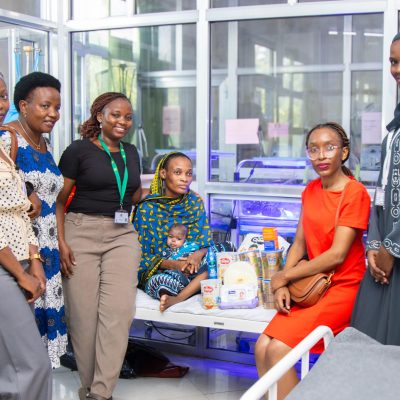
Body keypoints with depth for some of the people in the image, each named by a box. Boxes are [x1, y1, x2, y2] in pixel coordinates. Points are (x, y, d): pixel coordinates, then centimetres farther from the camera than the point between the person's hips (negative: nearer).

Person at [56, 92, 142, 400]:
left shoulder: (131, 152, 14)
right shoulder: (80, 150, -1)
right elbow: (59, 199, -3)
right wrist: (61, 242, -13)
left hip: (122, 236, 4)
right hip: (81, 233, -4)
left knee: (118, 311, -8)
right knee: (84, 314, 0)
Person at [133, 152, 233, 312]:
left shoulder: (195, 202, 6)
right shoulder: (147, 208, -6)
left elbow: (206, 243, 4)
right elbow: (142, 256, -6)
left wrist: (198, 254, -21)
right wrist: (172, 264, -24)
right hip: (158, 270, -5)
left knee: (226, 248, -23)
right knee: (164, 280, -41)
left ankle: (178, 297, -33)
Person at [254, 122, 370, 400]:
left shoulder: (355, 193, -13)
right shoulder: (311, 190, 9)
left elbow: (337, 254, -18)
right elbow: (299, 244, 9)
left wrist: (284, 277, -12)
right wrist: (282, 287, -6)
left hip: (342, 288, -6)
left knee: (278, 350, -19)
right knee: (262, 348, -8)